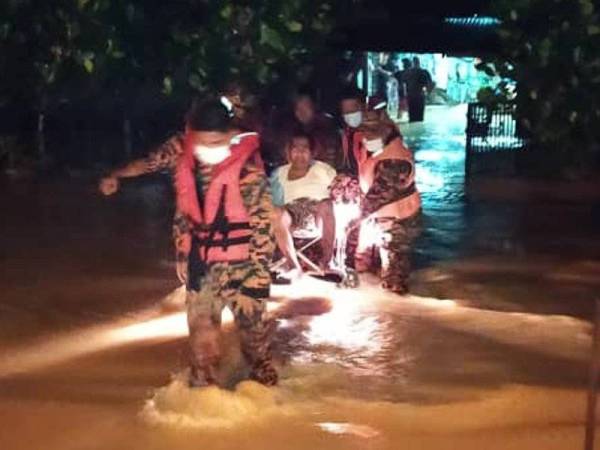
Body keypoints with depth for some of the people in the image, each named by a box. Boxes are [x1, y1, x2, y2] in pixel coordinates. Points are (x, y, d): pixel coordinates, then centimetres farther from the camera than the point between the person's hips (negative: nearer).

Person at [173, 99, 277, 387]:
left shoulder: (248, 170, -17)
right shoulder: (187, 168, 2)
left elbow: (263, 224, -16)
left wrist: (257, 272, -17)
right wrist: (183, 258, 14)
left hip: (239, 263, -5)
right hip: (202, 265, 5)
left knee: (252, 328, 8)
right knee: (201, 331, 12)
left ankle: (264, 386, 27)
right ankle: (202, 387, 26)